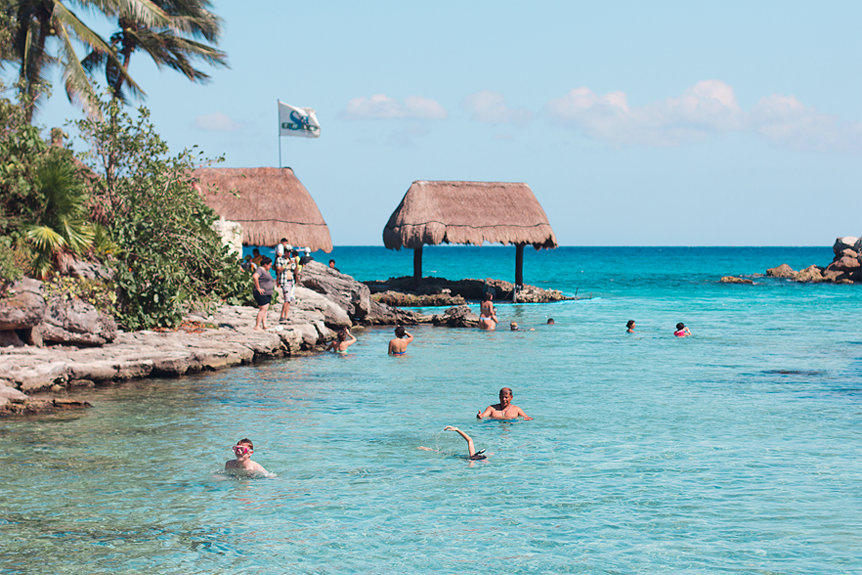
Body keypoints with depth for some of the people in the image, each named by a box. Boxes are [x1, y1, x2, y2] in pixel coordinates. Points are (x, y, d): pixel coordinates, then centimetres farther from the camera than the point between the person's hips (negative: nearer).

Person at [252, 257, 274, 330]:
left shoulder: (265, 271, 19)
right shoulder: (259, 270, -13)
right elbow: (254, 277, -31)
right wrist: (258, 288, -27)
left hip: (267, 294, 10)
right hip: (262, 294, -10)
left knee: (265, 310, 9)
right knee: (263, 310, -13)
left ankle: (264, 326, 10)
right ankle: (257, 326, -13)